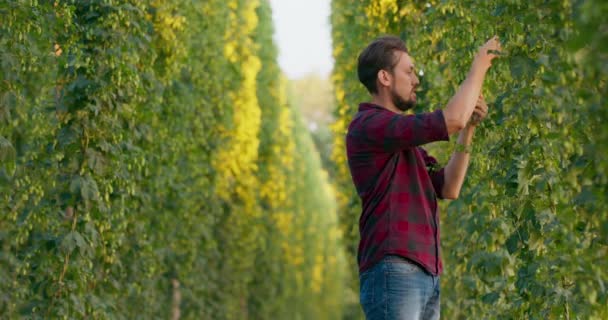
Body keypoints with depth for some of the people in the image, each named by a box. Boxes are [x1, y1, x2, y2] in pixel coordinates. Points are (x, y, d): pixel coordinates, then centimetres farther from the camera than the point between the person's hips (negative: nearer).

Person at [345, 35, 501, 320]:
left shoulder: (404, 141, 24)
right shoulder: (368, 125, -8)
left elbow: (448, 189, 15)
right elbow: (451, 120, -17)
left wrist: (468, 129, 6)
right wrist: (479, 66, -2)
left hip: (426, 275, 10)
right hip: (392, 274, -10)